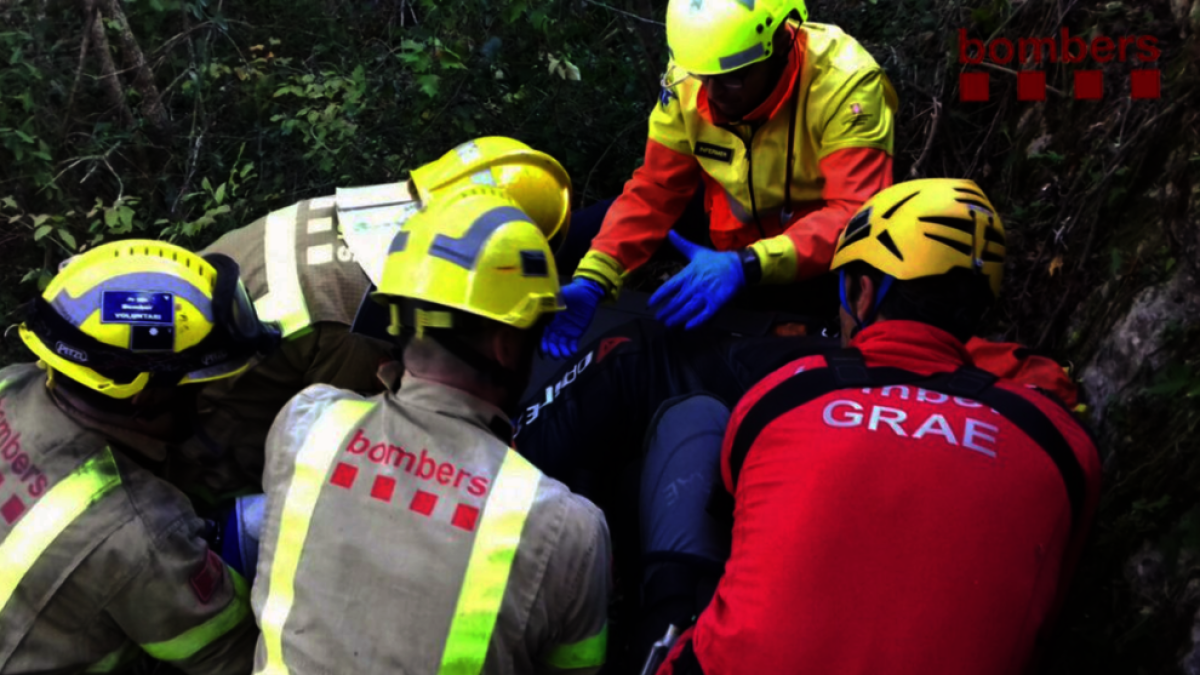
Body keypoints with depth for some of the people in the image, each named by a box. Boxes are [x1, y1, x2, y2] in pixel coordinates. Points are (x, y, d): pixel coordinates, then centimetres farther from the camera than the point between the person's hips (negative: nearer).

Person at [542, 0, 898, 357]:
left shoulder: (843, 83, -28)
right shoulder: (687, 80, -16)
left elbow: (855, 215, -36)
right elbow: (654, 191, -11)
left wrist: (748, 266, -50)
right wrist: (594, 277, -26)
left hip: (825, 260, -3)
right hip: (740, 244, 4)